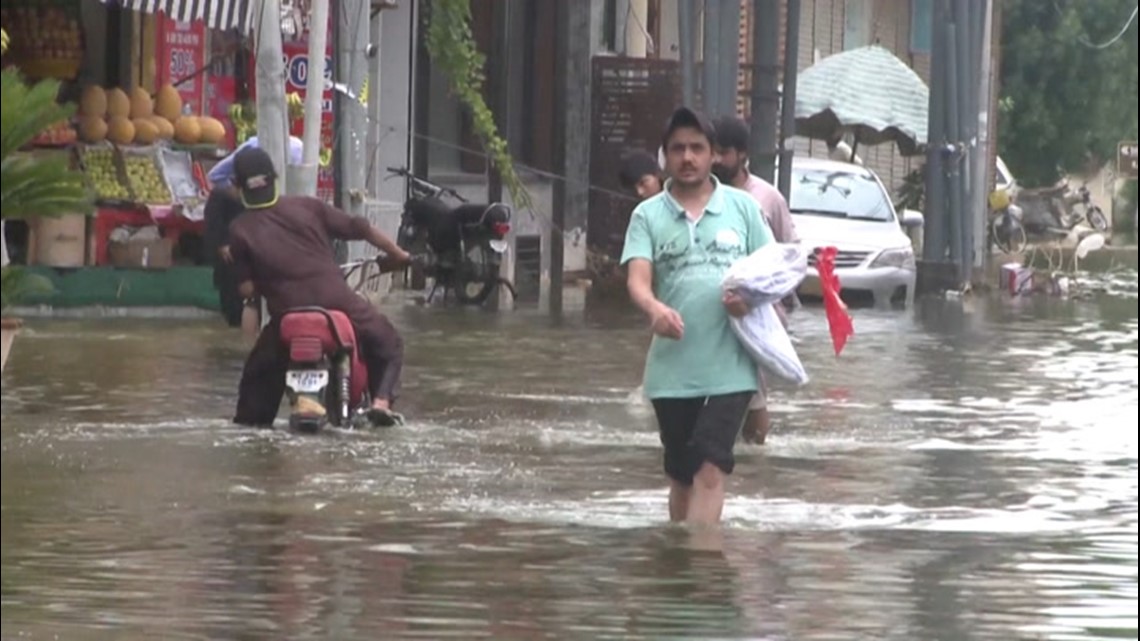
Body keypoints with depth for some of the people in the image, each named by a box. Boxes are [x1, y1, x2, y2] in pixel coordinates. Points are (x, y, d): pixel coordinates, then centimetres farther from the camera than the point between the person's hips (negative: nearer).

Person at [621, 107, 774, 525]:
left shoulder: (742, 207, 6)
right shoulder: (649, 215, 5)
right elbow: (638, 279, -8)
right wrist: (655, 309, -32)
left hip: (729, 367, -2)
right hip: (672, 369, 2)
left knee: (710, 471, -13)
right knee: (681, 477, 12)